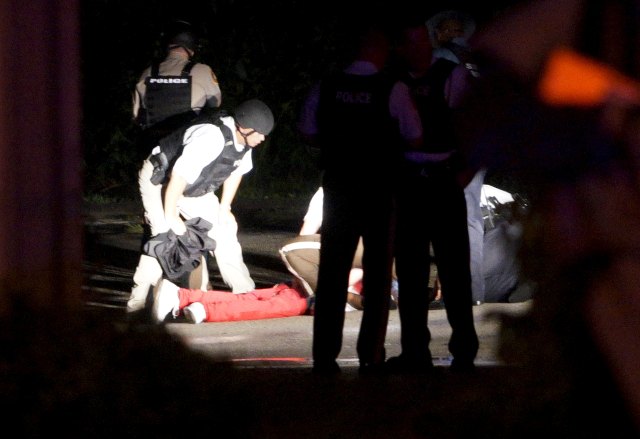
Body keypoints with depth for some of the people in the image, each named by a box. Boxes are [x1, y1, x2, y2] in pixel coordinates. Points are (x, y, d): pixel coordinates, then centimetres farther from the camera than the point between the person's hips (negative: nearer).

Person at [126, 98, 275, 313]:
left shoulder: (244, 139, -12)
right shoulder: (211, 137, -39)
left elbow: (236, 171, 7)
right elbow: (178, 177, -36)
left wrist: (224, 209, 7)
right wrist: (171, 216, -26)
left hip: (194, 189, 8)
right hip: (159, 180, -8)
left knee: (224, 230, 3)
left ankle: (245, 293, 9)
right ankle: (139, 299, -16)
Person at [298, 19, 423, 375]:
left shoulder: (326, 87, -2)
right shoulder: (393, 90, -10)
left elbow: (309, 135, 3)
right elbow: (415, 139, -5)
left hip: (338, 186, 2)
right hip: (379, 191, -2)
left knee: (333, 271, 6)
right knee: (377, 273, 7)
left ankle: (325, 355, 3)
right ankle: (371, 355, 4)